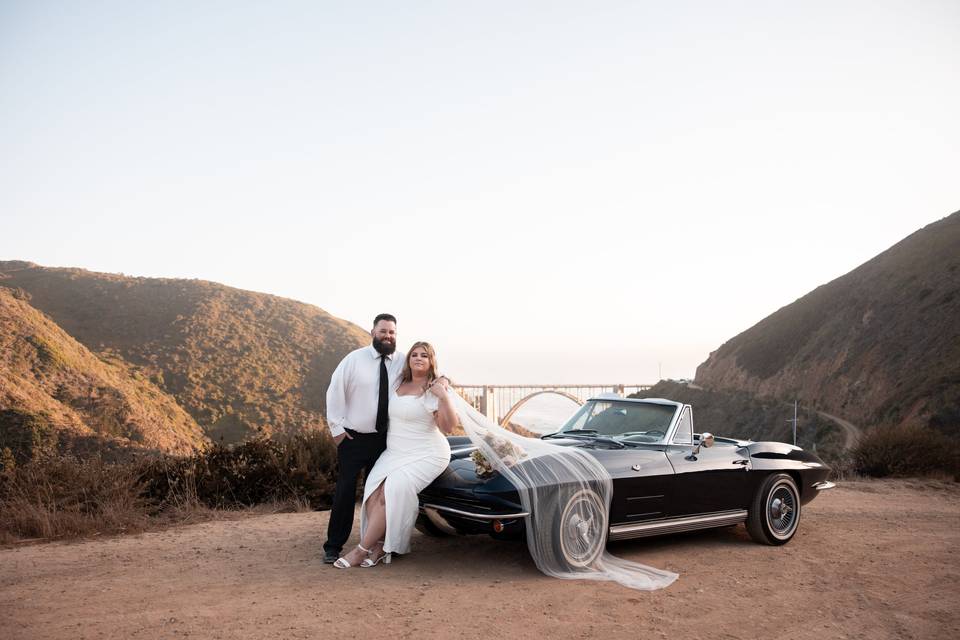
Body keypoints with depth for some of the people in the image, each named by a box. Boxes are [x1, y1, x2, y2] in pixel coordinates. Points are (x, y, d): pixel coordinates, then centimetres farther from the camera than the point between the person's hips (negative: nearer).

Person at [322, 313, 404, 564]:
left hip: (384, 440, 2)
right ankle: (333, 546, 9)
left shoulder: (403, 363, -1)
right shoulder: (355, 359, -6)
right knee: (345, 492, -1)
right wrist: (336, 428, -4)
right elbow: (335, 391, -3)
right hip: (353, 438, -2)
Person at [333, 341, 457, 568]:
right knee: (373, 492, -19)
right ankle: (379, 546, -11)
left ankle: (362, 550, -15)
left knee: (391, 492, -24)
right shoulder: (399, 384, 12)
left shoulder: (434, 390, -9)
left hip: (426, 456, -6)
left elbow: (449, 426, -17)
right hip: (394, 453, 6)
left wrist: (444, 396, -27)